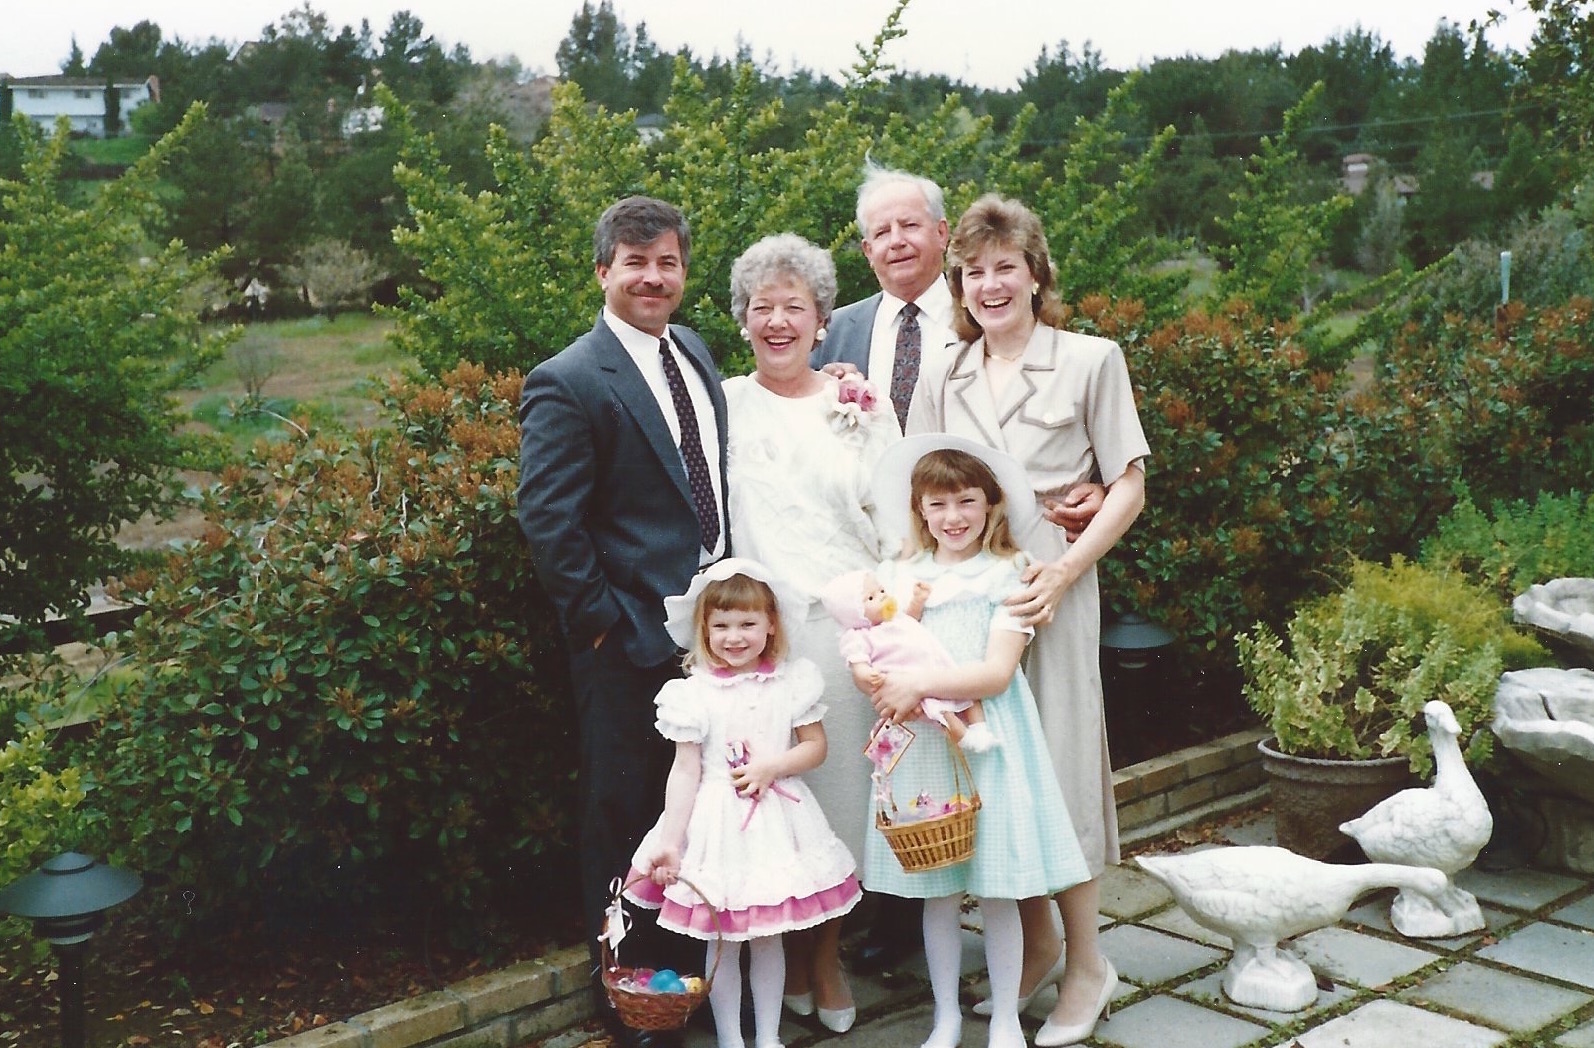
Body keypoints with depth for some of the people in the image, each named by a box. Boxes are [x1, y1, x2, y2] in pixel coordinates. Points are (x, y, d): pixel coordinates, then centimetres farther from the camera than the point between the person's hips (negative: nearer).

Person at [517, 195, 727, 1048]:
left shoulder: (695, 354, 9)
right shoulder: (568, 383, -14)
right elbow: (548, 522, -17)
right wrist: (603, 622, -16)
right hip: (633, 640, -7)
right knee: (626, 822, 8)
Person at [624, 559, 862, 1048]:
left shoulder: (792, 681, -2)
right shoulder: (694, 692, -8)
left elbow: (816, 746, 4)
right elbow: (685, 771, -7)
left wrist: (772, 766, -14)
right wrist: (670, 841, -10)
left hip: (775, 821, 2)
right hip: (717, 824, -1)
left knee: (768, 937, 14)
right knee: (721, 942, 7)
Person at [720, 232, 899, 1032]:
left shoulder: (863, 404, 8)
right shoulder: (722, 402, 8)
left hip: (844, 620, 0)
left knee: (839, 778, 4)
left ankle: (826, 952, 21)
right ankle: (781, 949, 21)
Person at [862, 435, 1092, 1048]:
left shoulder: (1006, 576, -2)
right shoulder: (899, 577, 8)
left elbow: (998, 672, -11)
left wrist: (920, 682, -19)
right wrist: (890, 688, -17)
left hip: (989, 742, -2)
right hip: (921, 745, 3)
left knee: (997, 892, 3)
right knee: (937, 893, 9)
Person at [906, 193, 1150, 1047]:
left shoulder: (1090, 360, 1)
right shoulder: (942, 378, 13)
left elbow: (1128, 489, -2)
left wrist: (1065, 568, -14)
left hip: (1050, 582, -4)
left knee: (1056, 752, -1)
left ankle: (1085, 961, 15)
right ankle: (1036, 942, 25)